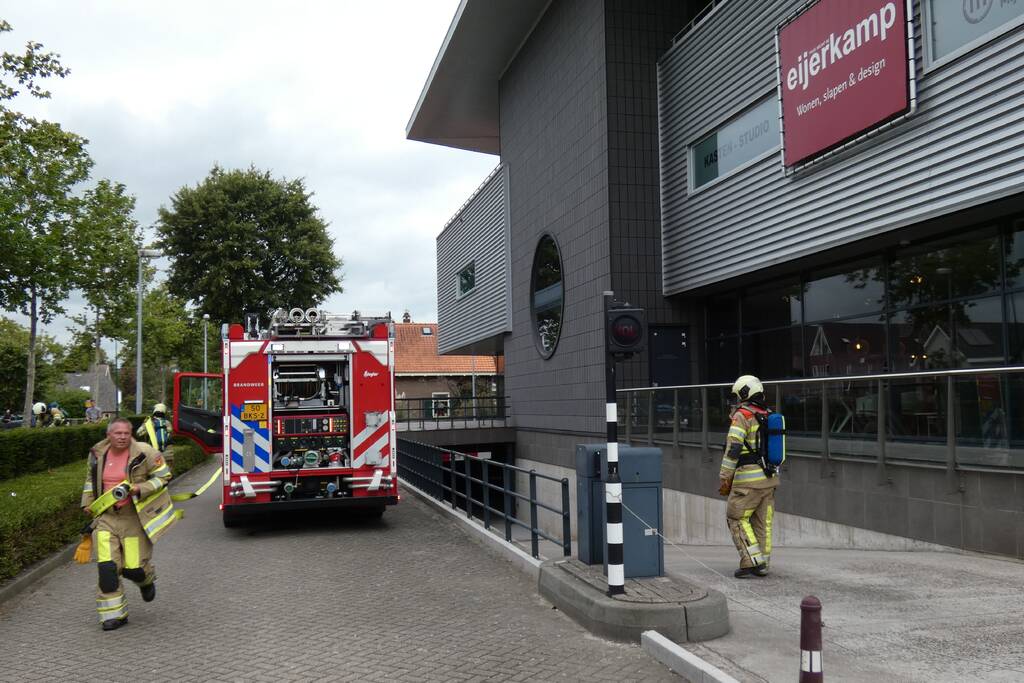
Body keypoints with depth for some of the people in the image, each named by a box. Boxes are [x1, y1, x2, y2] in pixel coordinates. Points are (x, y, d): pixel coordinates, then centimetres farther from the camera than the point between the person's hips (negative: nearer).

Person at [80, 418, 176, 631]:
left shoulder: (144, 454, -11)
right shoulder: (97, 455, 6)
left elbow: (163, 476, -5)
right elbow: (91, 479, 25)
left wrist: (140, 489, -18)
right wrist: (88, 503, 17)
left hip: (135, 517, -4)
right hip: (106, 517, 4)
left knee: (134, 567, -1)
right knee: (106, 567, -7)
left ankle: (146, 581, 37)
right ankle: (114, 614, 6)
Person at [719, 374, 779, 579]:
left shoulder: (742, 416, -11)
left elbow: (733, 448, -18)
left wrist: (724, 478, -14)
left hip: (748, 479, -7)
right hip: (770, 478, 7)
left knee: (737, 518, 3)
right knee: (762, 522, 12)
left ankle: (751, 561, -4)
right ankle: (762, 565, 16)